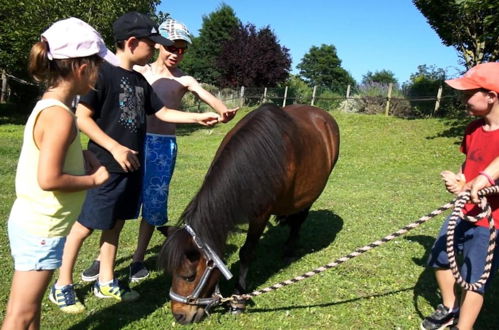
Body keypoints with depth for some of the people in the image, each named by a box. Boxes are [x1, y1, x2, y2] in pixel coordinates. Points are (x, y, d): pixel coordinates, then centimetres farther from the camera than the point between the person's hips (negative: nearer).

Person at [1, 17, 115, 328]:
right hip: (40, 230, -9)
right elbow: (49, 179, -28)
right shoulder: (60, 115, -24)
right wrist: (94, 178, -14)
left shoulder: (49, 106, 5)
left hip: (34, 224, 9)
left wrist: (83, 155, 2)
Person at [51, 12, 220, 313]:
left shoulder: (140, 80, 11)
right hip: (106, 166, -8)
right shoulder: (104, 73, -14)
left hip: (133, 166, 8)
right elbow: (81, 117, -17)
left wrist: (199, 117, 10)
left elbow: (162, 112, 16)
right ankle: (63, 283, 22)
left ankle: (106, 282, 29)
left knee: (115, 224, 15)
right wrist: (115, 148, -22)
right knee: (86, 224, 4)